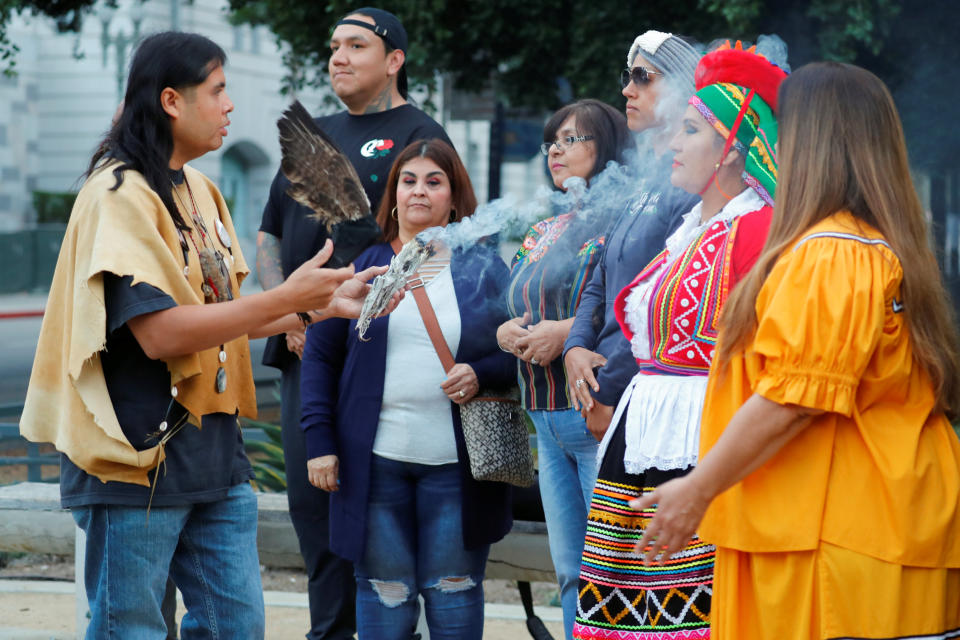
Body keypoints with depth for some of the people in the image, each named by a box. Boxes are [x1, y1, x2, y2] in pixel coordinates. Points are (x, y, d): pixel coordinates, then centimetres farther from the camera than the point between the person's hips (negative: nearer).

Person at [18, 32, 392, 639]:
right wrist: (287, 299, -20)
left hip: (213, 449, 9)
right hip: (139, 456, -8)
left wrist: (326, 304, 7)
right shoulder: (120, 195, -14)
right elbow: (159, 333, -22)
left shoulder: (201, 190, 13)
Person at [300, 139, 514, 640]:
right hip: (375, 461, 0)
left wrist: (481, 373, -13)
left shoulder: (484, 268, 6)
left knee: (454, 589, 5)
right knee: (383, 590, 4)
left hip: (457, 464, 0)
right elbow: (320, 355, 6)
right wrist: (319, 441, -2)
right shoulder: (361, 265, 6)